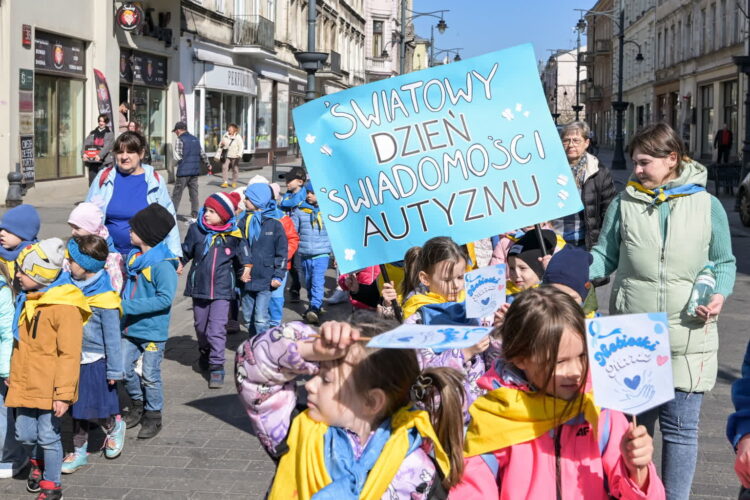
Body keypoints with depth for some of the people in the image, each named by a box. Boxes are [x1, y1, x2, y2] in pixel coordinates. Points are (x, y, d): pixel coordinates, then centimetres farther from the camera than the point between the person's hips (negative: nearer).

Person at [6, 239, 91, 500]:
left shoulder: (64, 307, -18)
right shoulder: (25, 301, 8)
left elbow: (69, 354, -18)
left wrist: (64, 393, -18)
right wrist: (13, 375, 23)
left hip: (49, 388, -7)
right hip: (24, 385, 7)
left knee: (48, 436, 2)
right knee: (24, 434, 13)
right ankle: (37, 463, 42)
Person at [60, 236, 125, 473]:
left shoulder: (104, 298, -21)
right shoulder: (67, 283, -6)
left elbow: (112, 337, -15)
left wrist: (114, 370, -11)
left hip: (95, 362, -6)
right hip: (72, 358, 6)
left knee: (95, 410, 4)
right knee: (77, 408, 16)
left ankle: (114, 427, 35)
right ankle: (79, 451, 29)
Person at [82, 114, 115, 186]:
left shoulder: (110, 134, 6)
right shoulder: (92, 133, 18)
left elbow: (107, 146, -9)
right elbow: (86, 143, 5)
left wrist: (100, 155, -25)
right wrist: (84, 153, -14)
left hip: (104, 162, -4)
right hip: (92, 161, 4)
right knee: (92, 182, 4)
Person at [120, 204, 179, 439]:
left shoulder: (163, 264, -20)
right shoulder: (133, 256, 5)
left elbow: (165, 299, -25)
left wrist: (129, 307, -26)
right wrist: (122, 303, 4)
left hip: (152, 330, -7)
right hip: (130, 328, 7)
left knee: (150, 375, 4)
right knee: (124, 369, 12)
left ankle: (153, 415, 21)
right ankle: (138, 403, 35)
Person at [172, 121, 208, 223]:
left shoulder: (179, 140, -9)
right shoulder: (196, 139, 11)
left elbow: (178, 157, -14)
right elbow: (202, 154, 16)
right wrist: (206, 163, 33)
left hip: (183, 172, -6)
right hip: (195, 171, 6)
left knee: (176, 194, 1)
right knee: (194, 194, 8)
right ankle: (194, 216, 7)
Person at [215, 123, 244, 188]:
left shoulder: (238, 137, -4)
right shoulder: (225, 136, 7)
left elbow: (241, 146, -11)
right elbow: (220, 146, 16)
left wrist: (239, 154, -28)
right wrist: (217, 155, 16)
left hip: (234, 156, -2)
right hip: (226, 156, 2)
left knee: (235, 169, 4)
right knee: (224, 168, -9)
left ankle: (234, 182, 18)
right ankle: (224, 182, -9)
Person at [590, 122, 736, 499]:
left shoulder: (706, 204, 1)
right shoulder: (624, 204, 4)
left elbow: (725, 262, 8)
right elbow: (606, 257, 6)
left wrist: (720, 293, -10)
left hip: (687, 339, -1)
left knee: (680, 427, 4)